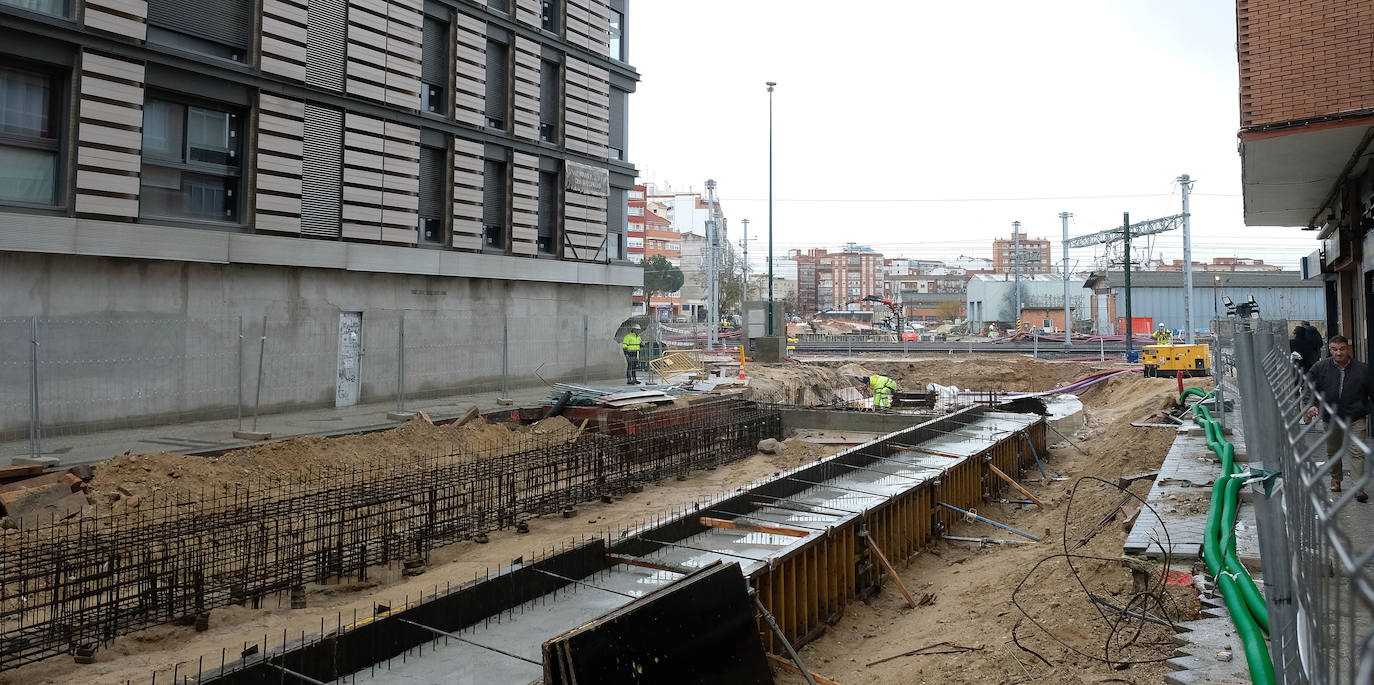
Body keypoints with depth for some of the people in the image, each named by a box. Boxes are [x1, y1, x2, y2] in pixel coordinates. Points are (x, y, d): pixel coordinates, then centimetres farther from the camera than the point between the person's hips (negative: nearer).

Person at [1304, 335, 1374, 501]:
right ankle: (1335, 479, 35)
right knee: (1333, 451, 15)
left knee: (1356, 453, -9)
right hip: (1331, 418, 2)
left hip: (1356, 419, -2)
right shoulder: (1320, 368, -1)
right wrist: (1312, 405, -13)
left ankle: (1359, 488, -8)